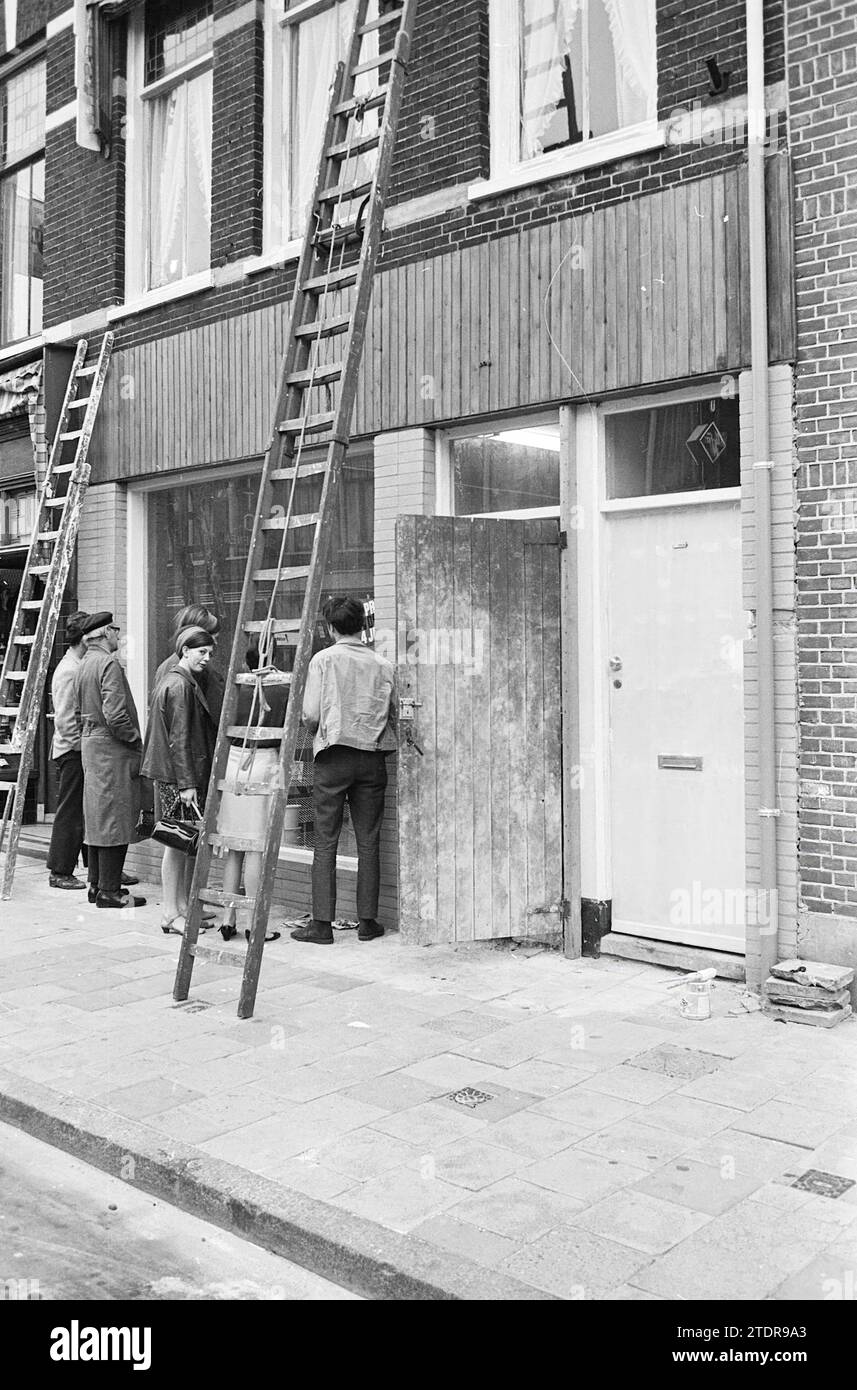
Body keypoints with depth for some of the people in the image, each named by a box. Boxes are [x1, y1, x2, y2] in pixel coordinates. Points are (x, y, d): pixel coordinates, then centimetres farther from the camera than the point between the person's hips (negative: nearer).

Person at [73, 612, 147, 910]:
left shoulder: (82, 666, 13)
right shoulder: (109, 664, -16)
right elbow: (115, 715, -22)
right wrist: (136, 740, -12)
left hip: (90, 745, 10)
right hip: (112, 750, -10)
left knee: (96, 818, 14)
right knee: (114, 820, -6)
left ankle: (97, 884, 22)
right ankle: (109, 891, -3)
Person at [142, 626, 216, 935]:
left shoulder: (177, 680, 17)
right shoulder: (179, 686, -15)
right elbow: (179, 739, -19)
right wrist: (186, 783, -20)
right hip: (178, 777, -10)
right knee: (177, 842, -4)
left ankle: (183, 906, 20)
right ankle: (171, 915, 3)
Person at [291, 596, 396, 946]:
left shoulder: (323, 659, -3)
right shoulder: (382, 665, 4)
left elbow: (310, 715, -7)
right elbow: (392, 716, 5)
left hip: (333, 758, -2)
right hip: (372, 757, 3)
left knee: (325, 841, 2)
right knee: (368, 841, 7)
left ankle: (322, 923, 3)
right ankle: (367, 921, 11)